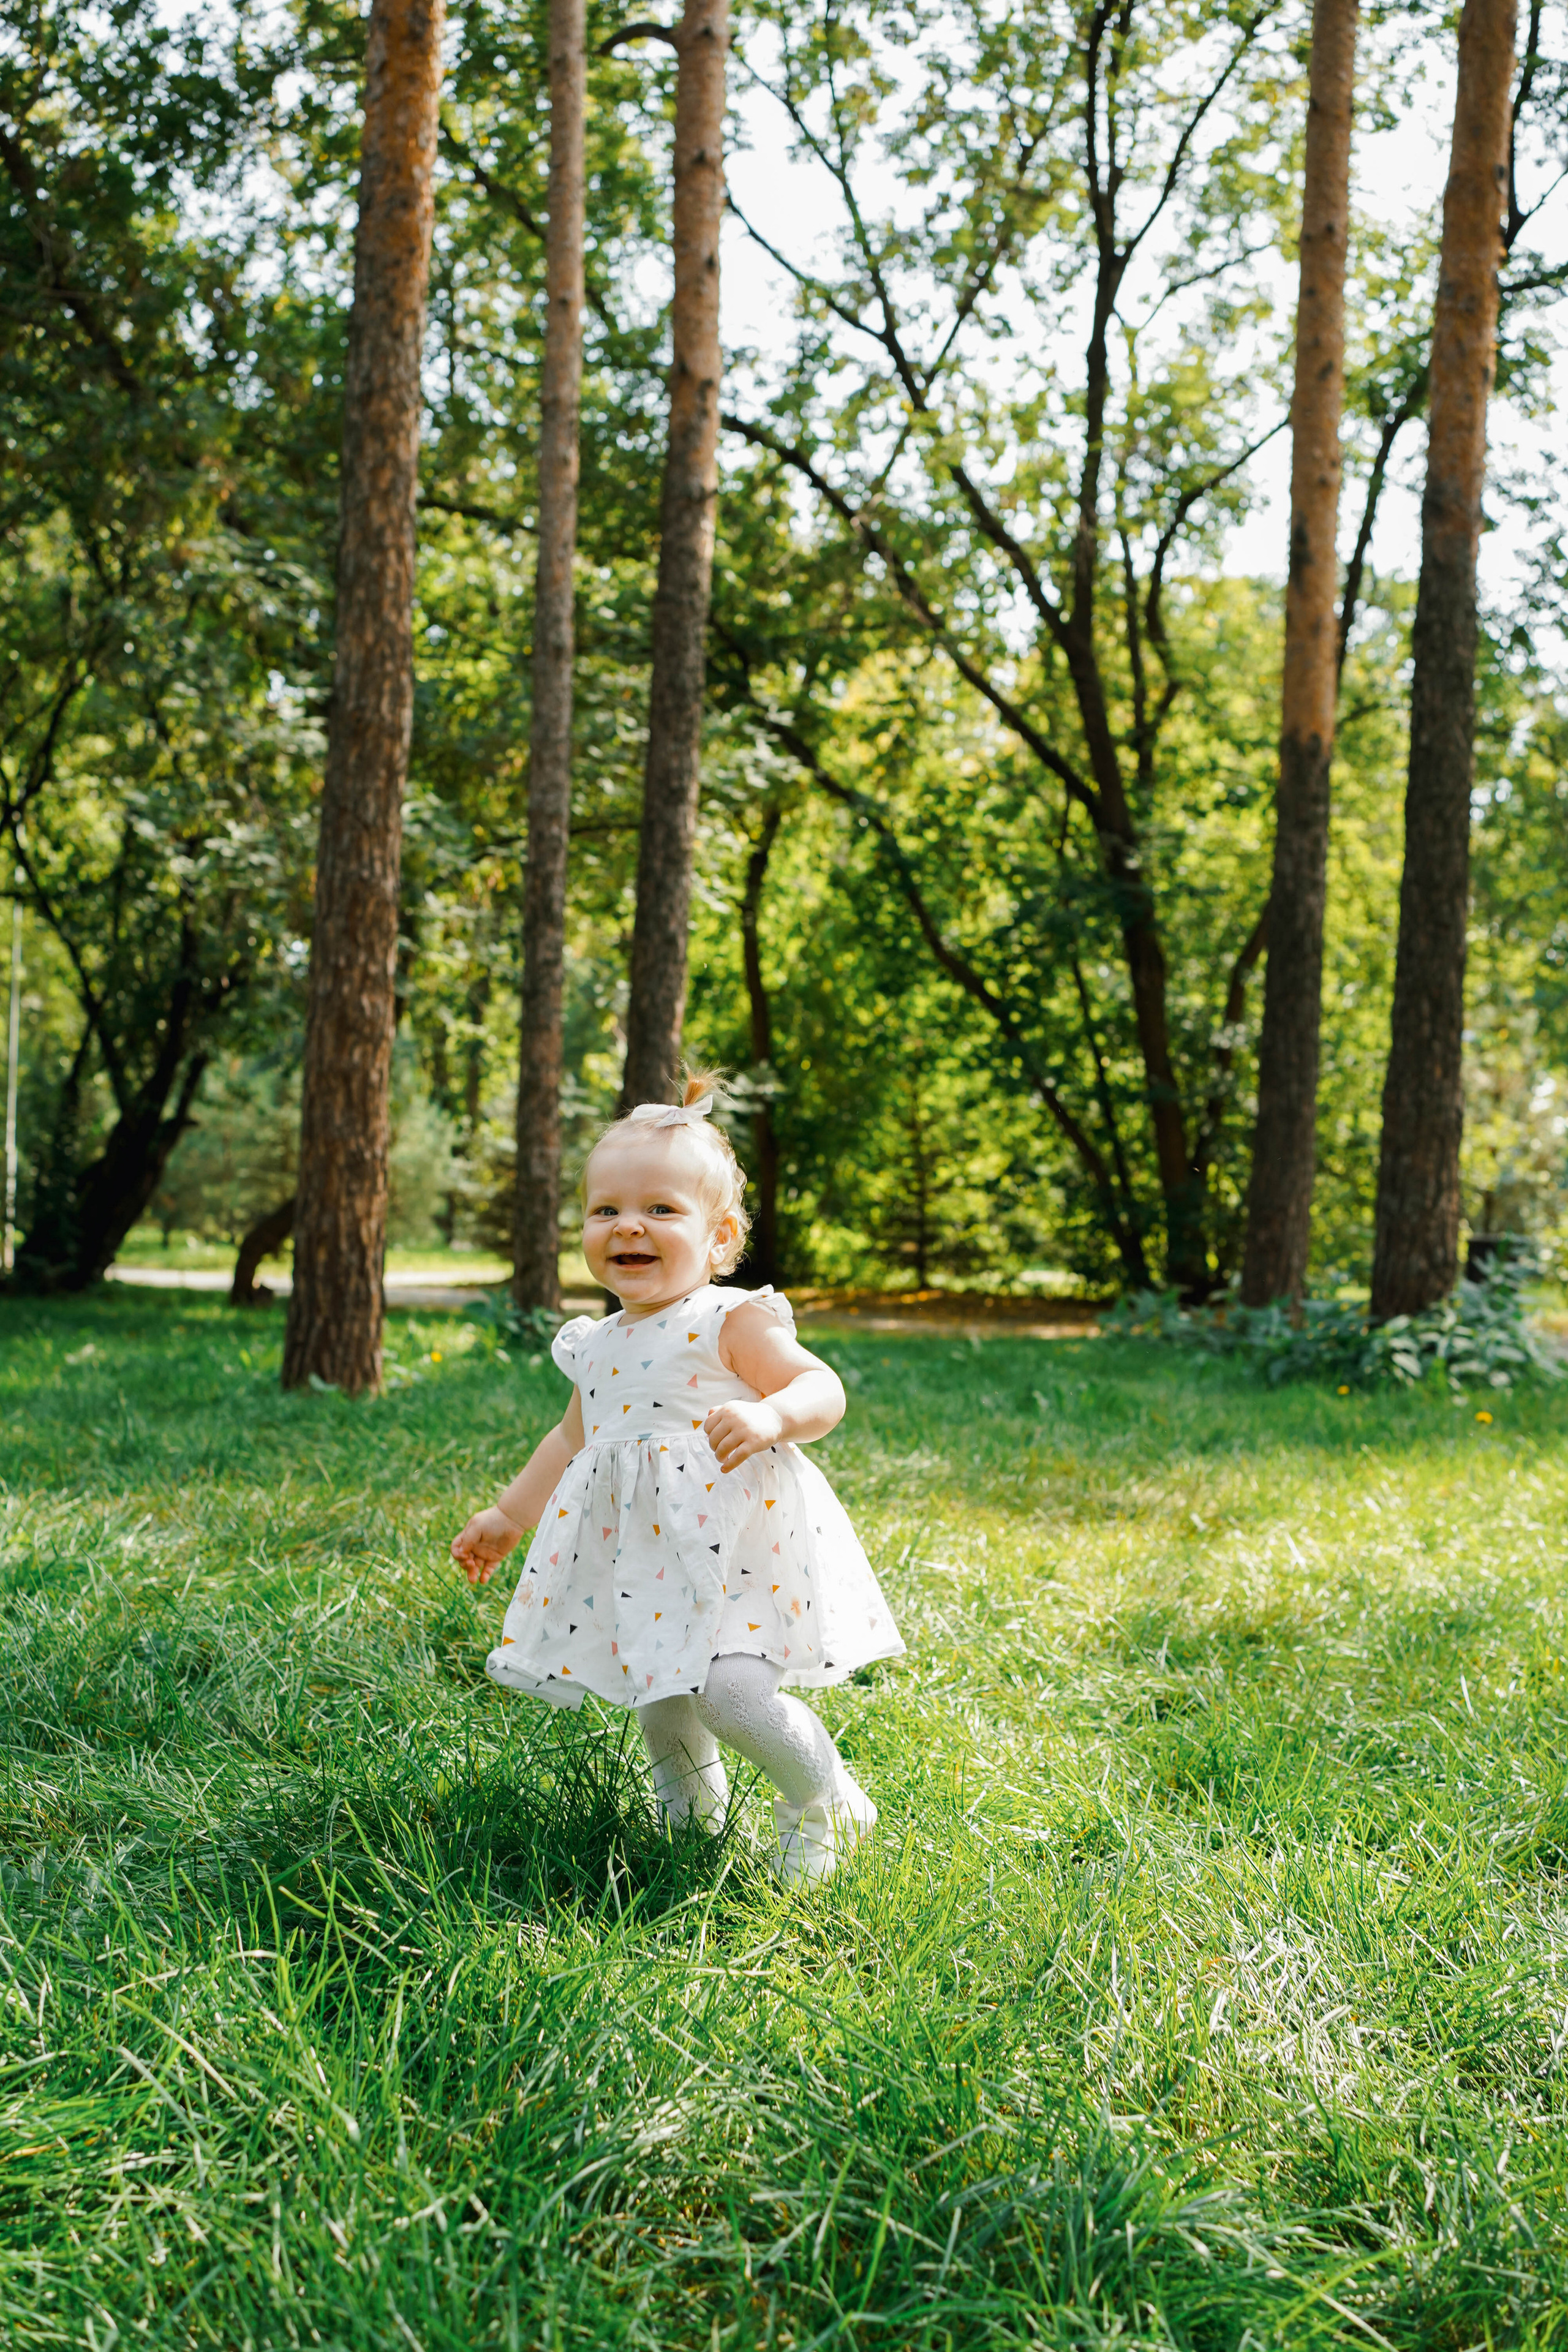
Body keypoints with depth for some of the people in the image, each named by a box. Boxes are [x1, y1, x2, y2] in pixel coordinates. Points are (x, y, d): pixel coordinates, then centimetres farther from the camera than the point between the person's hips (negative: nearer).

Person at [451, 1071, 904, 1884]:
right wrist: (506, 1518, 27)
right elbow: (572, 1439, 25)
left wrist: (768, 1417, -34)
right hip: (641, 1557, 7)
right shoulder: (597, 1345, 10)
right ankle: (692, 1805, 43)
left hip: (733, 1548, -7)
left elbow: (824, 1389, -14)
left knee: (726, 1687, -20)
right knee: (655, 1689, 15)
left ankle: (826, 1802, 6)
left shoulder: (731, 1322, -11)